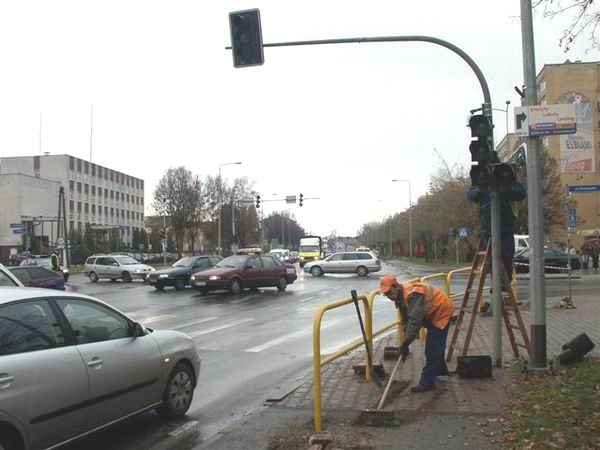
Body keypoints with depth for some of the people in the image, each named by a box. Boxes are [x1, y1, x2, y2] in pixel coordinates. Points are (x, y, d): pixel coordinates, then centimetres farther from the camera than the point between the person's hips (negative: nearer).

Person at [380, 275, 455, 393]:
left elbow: (415, 320, -37)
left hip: (442, 312, -10)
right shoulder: (401, 295, -2)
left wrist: (406, 342, -33)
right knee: (437, 345, 25)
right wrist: (406, 341, -7)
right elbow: (405, 320, 2)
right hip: (433, 314, 10)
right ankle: (440, 370, 45)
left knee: (432, 348, -10)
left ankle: (427, 382, -6)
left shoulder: (412, 294, -34)